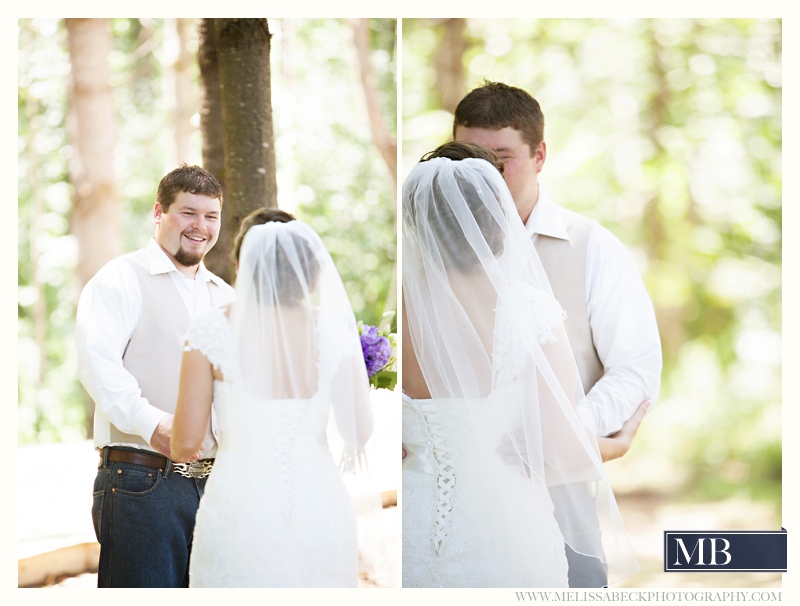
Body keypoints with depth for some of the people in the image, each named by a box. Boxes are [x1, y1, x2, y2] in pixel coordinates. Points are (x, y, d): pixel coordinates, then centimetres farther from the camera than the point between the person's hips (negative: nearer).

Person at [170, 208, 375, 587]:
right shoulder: (333, 329, -4)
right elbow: (359, 431, 4)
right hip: (320, 512, 2)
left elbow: (185, 444, -6)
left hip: (241, 506, -2)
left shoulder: (212, 331, -8)